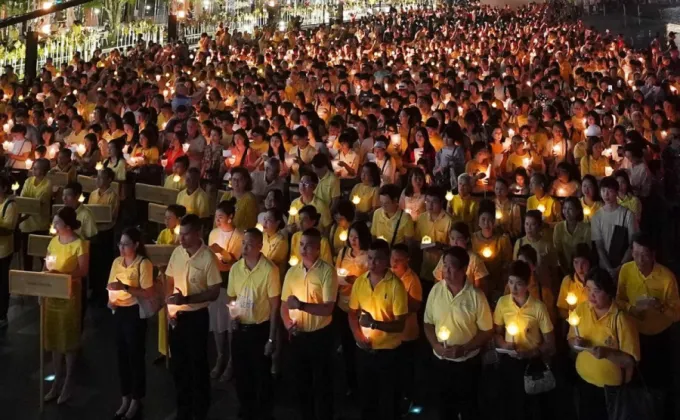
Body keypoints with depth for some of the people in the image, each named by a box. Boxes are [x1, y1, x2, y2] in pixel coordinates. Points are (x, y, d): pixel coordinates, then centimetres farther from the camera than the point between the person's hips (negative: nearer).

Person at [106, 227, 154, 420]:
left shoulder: (143, 263, -14)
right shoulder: (117, 262, 6)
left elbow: (148, 293, -19)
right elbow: (112, 287, 13)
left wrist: (125, 287, -27)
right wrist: (110, 300, -7)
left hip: (135, 312, -6)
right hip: (118, 312, 6)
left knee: (135, 355, 3)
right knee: (121, 354, 13)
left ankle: (136, 400, 17)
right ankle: (125, 398, 26)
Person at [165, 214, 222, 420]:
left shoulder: (208, 258, -17)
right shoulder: (177, 252, -1)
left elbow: (214, 292, -15)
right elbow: (169, 281, 9)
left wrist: (187, 299, -24)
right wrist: (169, 307, -3)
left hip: (196, 316, -5)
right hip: (176, 316, 5)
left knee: (197, 364, 7)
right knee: (178, 364, 15)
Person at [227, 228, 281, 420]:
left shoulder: (269, 270, -15)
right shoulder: (235, 268, 1)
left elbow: (274, 306, -11)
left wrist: (272, 338, -10)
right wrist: (232, 313, -8)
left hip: (260, 329, -5)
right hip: (239, 328, 5)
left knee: (261, 375, 8)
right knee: (240, 373, 15)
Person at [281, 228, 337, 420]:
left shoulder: (327, 271, -13)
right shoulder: (292, 271, 3)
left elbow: (328, 308, -19)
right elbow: (284, 304, 8)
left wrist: (301, 305, -30)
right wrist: (287, 323, -10)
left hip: (320, 336, -5)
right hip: (298, 336, 5)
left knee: (321, 383, 7)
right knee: (300, 382, 16)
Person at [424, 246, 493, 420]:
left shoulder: (476, 296, -15)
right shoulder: (436, 290, -6)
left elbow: (487, 331, -8)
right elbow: (428, 323, 4)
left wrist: (463, 349, -17)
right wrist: (435, 345, -12)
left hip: (467, 362, -3)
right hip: (440, 360, 3)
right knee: (444, 403, 18)